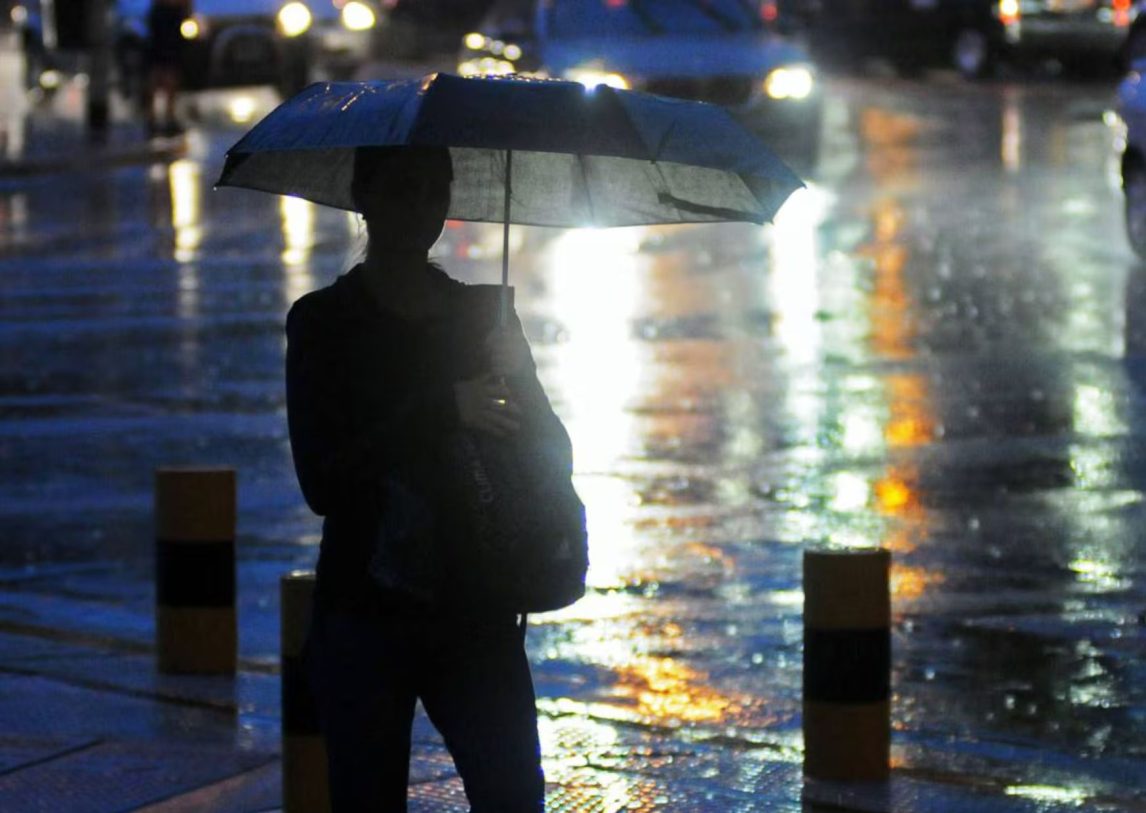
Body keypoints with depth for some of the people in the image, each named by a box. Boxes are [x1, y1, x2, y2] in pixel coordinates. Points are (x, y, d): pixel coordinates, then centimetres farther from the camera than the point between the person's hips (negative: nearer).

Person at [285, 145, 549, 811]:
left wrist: (517, 391, -10)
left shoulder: (484, 313, 11)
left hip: (475, 614, 2)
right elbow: (322, 483, -10)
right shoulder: (324, 322, 1)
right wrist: (443, 413, -18)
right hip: (366, 616, -2)